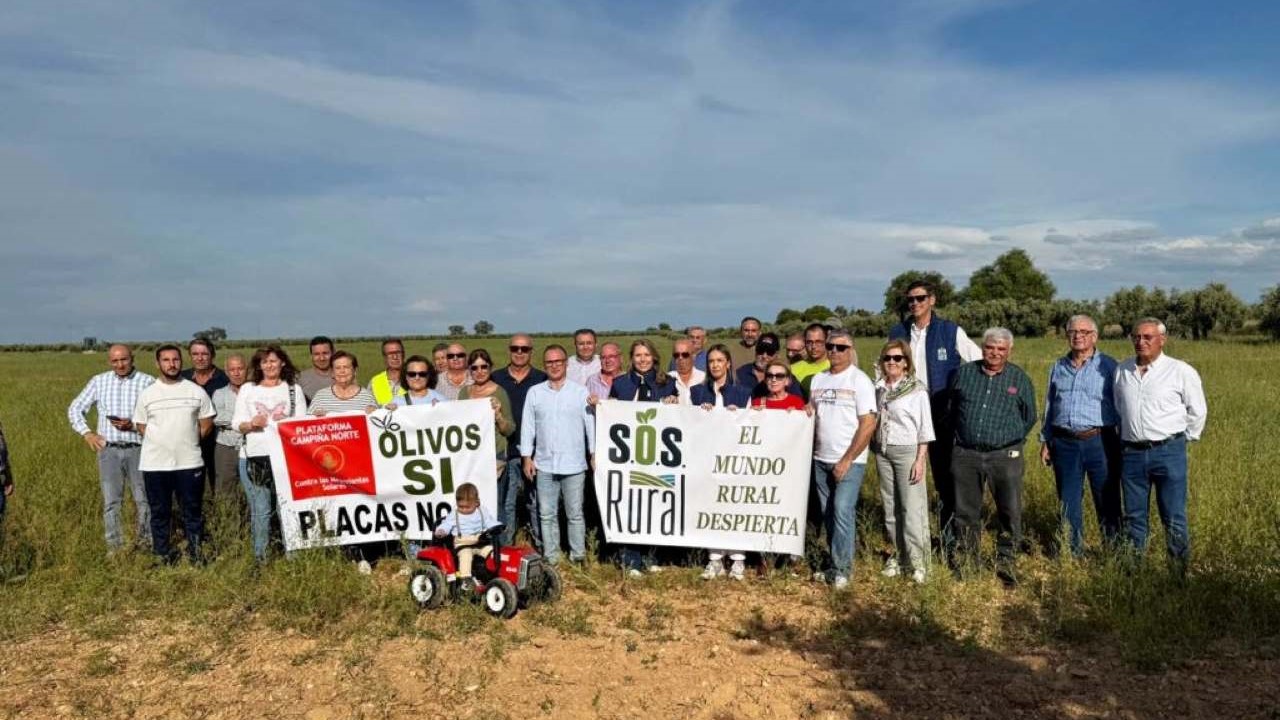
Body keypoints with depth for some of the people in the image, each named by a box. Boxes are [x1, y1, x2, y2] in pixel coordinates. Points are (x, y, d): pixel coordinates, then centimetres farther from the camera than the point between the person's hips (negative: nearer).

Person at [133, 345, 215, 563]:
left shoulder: (196, 391, 2)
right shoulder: (147, 394, 2)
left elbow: (207, 424, 7)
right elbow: (141, 427, 7)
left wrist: (187, 442, 5)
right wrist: (161, 444, 2)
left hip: (189, 463, 0)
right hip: (155, 464, 0)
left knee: (193, 510, 6)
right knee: (159, 512, 9)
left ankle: (195, 553, 17)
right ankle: (163, 556, 20)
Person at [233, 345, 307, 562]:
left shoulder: (294, 389, 12)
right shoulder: (248, 389, 13)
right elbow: (237, 423, 10)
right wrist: (251, 424, -10)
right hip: (257, 456, 1)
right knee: (260, 510, -1)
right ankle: (260, 556, 9)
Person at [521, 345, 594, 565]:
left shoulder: (581, 392, 1)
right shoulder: (535, 392, 6)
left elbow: (591, 424, 1)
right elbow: (527, 426, 7)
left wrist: (595, 454, -3)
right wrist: (526, 457, 3)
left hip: (574, 464, -2)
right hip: (544, 465, 2)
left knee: (575, 513, 5)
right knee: (547, 514, 8)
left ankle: (578, 555, 14)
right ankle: (550, 557, 17)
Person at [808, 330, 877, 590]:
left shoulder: (859, 380, -8)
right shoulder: (817, 379, 10)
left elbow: (868, 424, -12)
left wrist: (847, 460, -14)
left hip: (850, 461, -6)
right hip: (821, 459, 6)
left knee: (842, 510, -13)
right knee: (828, 514, 9)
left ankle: (842, 569, -3)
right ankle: (836, 564, 20)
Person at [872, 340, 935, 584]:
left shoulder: (916, 389, -7)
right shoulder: (878, 388, 6)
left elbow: (925, 428, -8)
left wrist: (920, 459, -12)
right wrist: (874, 448, 6)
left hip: (907, 451, -5)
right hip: (882, 452, 5)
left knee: (912, 508, -6)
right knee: (890, 507, 10)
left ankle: (917, 561, 1)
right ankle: (897, 555, 19)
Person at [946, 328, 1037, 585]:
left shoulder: (1020, 379, 4)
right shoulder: (963, 373, 5)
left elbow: (1029, 417, 14)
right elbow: (949, 407, 18)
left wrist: (1011, 441, 12)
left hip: (1004, 455, -1)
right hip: (966, 454, 1)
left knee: (1010, 512, 1)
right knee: (965, 511, 10)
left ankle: (1007, 561, 15)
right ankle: (965, 559, 24)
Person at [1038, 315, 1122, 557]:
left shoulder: (1108, 366, 0)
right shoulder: (1058, 367, 13)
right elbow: (1049, 406, 18)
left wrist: (1122, 444, -4)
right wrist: (1045, 441, 14)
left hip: (1099, 442, -3)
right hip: (1065, 443, 4)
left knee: (1107, 502, 4)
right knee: (1068, 502, 9)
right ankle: (1071, 553, 21)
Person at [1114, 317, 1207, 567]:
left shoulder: (1181, 371, -4)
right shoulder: (1122, 370, 7)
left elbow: (1197, 411, 6)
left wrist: (1182, 439, 9)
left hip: (1168, 452, -3)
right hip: (1132, 453, 4)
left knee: (1174, 518, 1)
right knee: (1133, 517, 11)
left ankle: (1181, 570, 12)